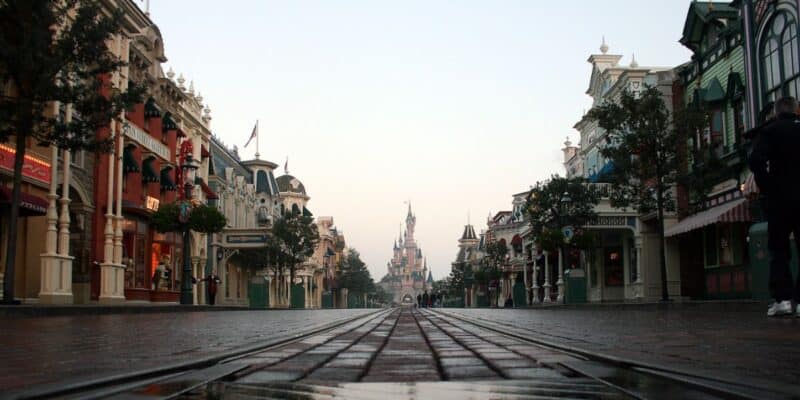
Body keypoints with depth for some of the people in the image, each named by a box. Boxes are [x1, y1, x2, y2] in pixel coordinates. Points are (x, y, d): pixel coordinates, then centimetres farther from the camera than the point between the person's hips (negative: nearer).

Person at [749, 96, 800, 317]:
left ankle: (782, 298, -3)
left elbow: (756, 161, -16)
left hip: (779, 199, -2)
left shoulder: (769, 131, -1)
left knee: (778, 251, 6)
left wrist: (766, 187, -5)